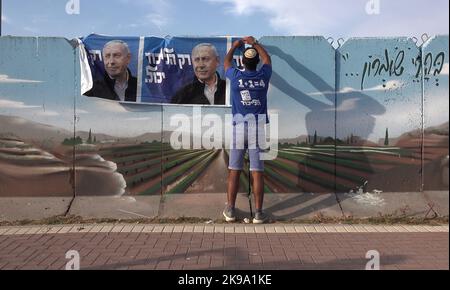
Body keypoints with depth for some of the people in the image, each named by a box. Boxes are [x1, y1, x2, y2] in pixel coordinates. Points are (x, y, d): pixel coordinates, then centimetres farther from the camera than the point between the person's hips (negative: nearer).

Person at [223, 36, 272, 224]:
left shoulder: (235, 76, 0)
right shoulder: (263, 76, 2)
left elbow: (226, 61, 23)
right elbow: (267, 58, 25)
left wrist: (235, 45, 39)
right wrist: (255, 43, 39)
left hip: (239, 128, 0)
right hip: (259, 129, 0)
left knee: (234, 171, 6)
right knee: (257, 172, 1)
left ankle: (230, 210, 13)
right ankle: (258, 213, 5)